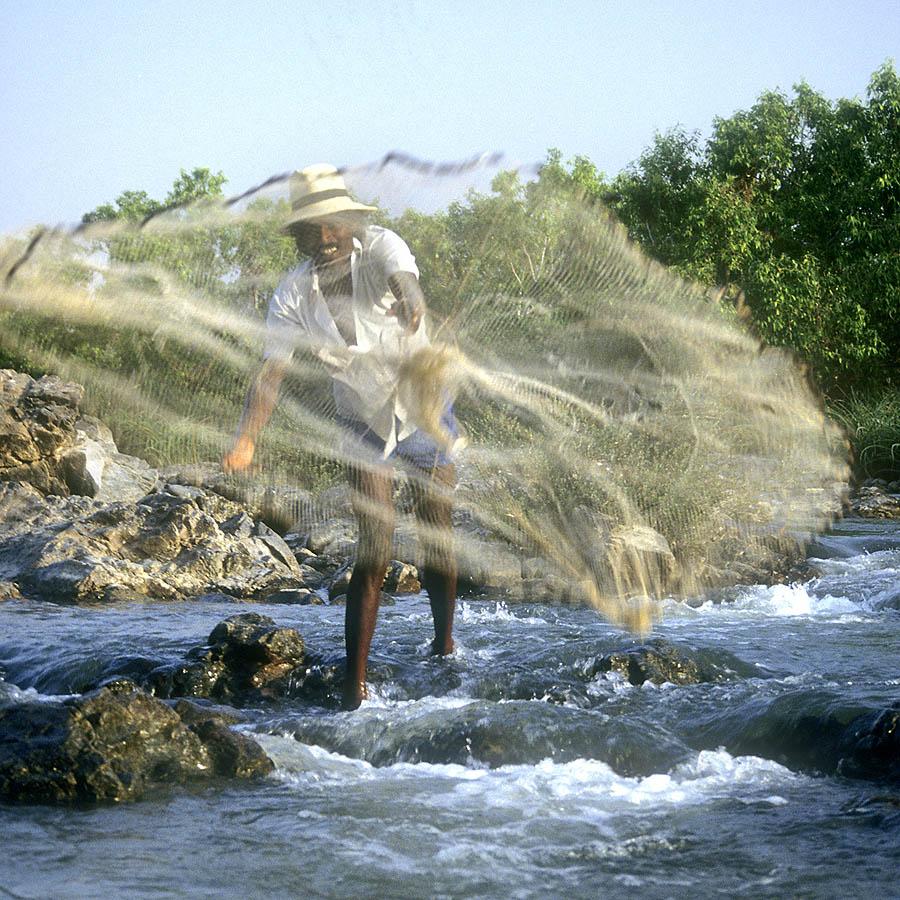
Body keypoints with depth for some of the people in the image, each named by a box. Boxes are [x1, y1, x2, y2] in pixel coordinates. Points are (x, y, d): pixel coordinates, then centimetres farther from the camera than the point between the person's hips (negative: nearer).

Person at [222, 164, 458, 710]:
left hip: (426, 414, 0)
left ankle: (445, 644, 37)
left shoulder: (381, 248, -20)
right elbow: (272, 373, -19)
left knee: (437, 538, 11)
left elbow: (404, 280, -42)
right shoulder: (294, 296, -16)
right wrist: (246, 439, -35)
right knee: (374, 552, -10)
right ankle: (356, 685, -9)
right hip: (366, 425, 0)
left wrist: (409, 302, -67)